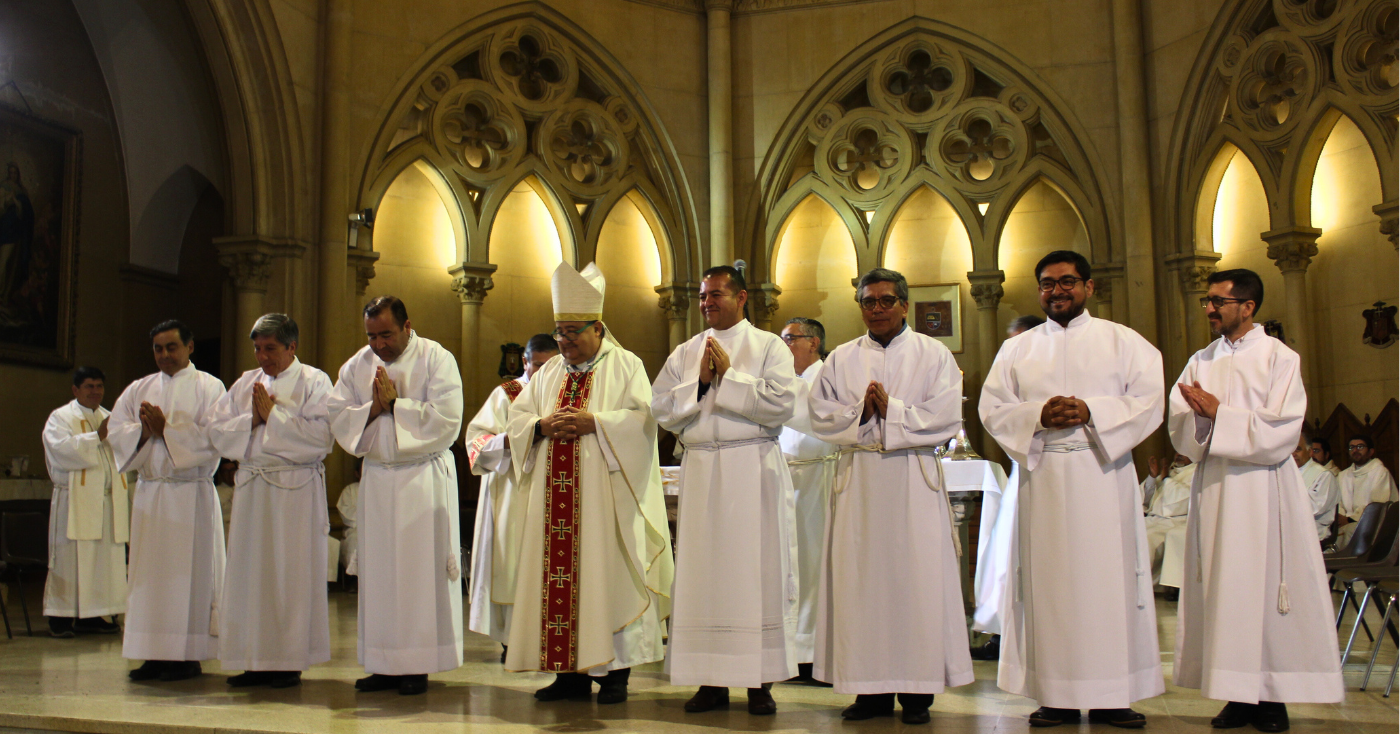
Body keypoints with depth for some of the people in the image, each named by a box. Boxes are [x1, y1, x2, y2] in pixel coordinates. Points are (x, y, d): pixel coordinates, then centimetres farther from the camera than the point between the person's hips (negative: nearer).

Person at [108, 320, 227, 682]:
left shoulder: (209, 387, 2)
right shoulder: (139, 389, 16)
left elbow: (211, 436, -11)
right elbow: (115, 430, 5)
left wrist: (166, 427, -13)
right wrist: (143, 431, -13)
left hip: (191, 493, -5)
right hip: (149, 491, 5)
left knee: (189, 571, -4)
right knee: (149, 571, 3)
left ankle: (189, 655, 1)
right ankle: (155, 654, 9)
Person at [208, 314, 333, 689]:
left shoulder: (314, 381, 0)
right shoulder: (245, 383, 16)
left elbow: (318, 435, -14)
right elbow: (217, 429, 8)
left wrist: (272, 414, -9)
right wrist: (253, 419, -8)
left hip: (296, 491, -5)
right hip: (251, 487, 5)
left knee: (292, 574, -3)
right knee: (248, 572, 4)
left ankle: (290, 661, 4)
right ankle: (255, 660, 11)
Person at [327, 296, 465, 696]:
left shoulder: (437, 359, -5)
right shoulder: (357, 364, 10)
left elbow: (446, 420, -15)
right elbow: (337, 418, 4)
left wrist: (394, 403, -13)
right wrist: (373, 408, -12)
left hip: (425, 479, -4)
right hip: (377, 479, 4)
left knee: (422, 570, -4)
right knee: (378, 570, 4)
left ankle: (418, 666, 4)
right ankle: (385, 665, 12)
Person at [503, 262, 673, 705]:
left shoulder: (626, 366, 3)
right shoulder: (548, 372, 18)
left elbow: (642, 419, -8)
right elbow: (517, 418, 14)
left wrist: (593, 423, -18)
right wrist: (542, 425, -7)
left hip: (603, 496, -5)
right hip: (556, 494, 5)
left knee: (605, 572, -5)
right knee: (559, 574, 3)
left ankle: (614, 672, 3)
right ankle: (571, 672, 10)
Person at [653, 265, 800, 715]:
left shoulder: (769, 347, 4)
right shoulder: (685, 353, 15)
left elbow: (781, 403, -11)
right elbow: (662, 409, 6)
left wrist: (728, 375, -8)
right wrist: (700, 381, -6)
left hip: (754, 471, -3)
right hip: (701, 471, 4)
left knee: (757, 570, -3)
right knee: (703, 571, 2)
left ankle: (760, 681, 4)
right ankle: (712, 680, 9)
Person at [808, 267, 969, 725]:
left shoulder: (934, 355, 5)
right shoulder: (841, 359, 12)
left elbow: (946, 418, -5)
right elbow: (820, 415, 4)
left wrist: (890, 409, -12)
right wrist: (860, 411, -12)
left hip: (913, 480, -2)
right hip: (858, 479, 2)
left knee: (917, 579, -2)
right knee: (860, 579, 1)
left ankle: (917, 692, 6)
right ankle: (872, 690, 8)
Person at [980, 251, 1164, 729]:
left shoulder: (1123, 341, 9)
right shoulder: (1017, 349, 14)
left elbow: (1149, 400, 0)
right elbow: (992, 408, 7)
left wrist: (1090, 412, -14)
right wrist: (1039, 416, -11)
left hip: (1103, 473, -1)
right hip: (1042, 478, 1)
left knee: (1107, 578, -3)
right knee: (1049, 582, -1)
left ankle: (1112, 696, 4)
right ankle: (1059, 696, 4)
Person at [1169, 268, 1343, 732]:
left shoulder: (1279, 358, 0)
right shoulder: (1200, 363, 13)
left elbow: (1281, 432, -10)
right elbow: (1179, 431, 5)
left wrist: (1219, 413, -13)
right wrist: (1198, 415, -16)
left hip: (1263, 491, -4)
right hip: (1214, 489, 4)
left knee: (1266, 586, -4)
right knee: (1221, 589, 2)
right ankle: (1239, 694, 7)